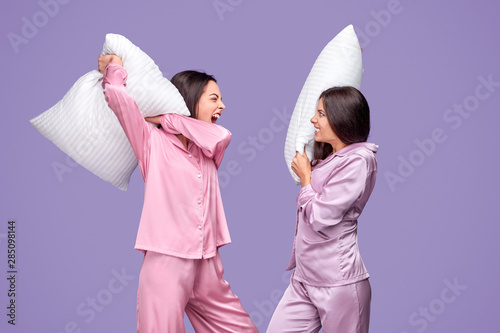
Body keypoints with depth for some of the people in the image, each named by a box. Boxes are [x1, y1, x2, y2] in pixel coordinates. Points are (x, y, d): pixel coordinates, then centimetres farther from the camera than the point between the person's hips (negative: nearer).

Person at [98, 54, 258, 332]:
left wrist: (165, 118, -3)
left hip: (207, 265, 6)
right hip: (166, 260, -5)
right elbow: (118, 96, -14)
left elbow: (221, 135, -8)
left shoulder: (210, 149, 16)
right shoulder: (153, 142, 0)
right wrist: (114, 68, 6)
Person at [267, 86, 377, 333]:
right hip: (305, 278, 9)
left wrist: (305, 176, -3)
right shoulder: (327, 158, 15)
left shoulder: (357, 161, -14)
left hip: (337, 283, -9)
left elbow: (320, 217, -18)